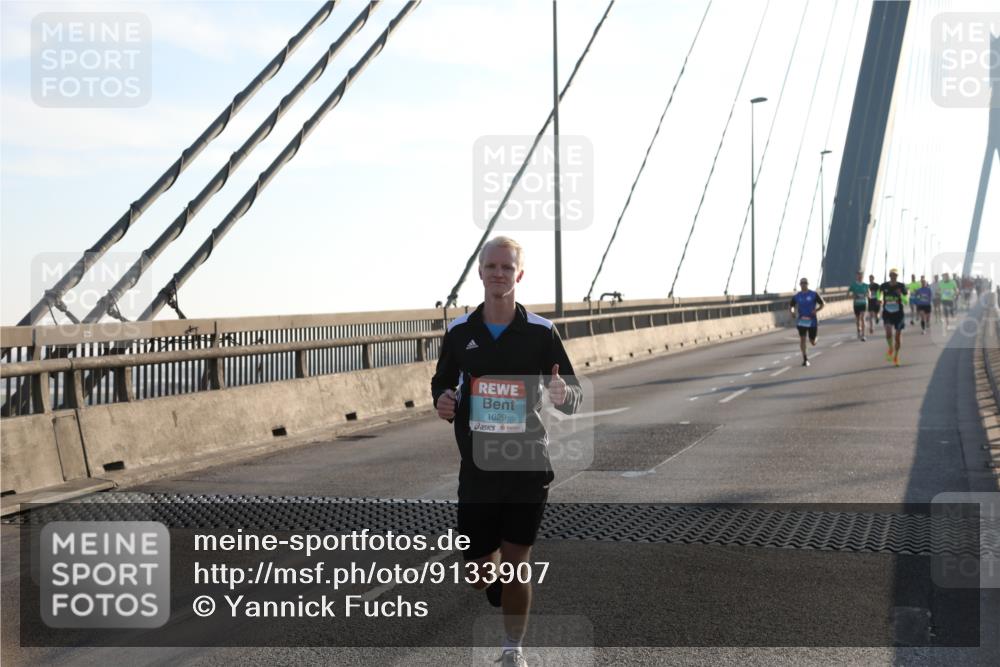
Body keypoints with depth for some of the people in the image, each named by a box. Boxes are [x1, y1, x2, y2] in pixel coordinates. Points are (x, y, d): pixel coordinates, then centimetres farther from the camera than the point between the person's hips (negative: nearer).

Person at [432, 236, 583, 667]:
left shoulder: (541, 332, -3)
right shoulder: (459, 332, 3)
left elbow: (573, 395, 0)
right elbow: (441, 384, 15)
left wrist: (564, 395, -23)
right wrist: (441, 401, -8)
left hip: (527, 469, -2)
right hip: (476, 468, 2)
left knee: (516, 563, 3)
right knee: (477, 574, 5)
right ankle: (496, 582, 42)